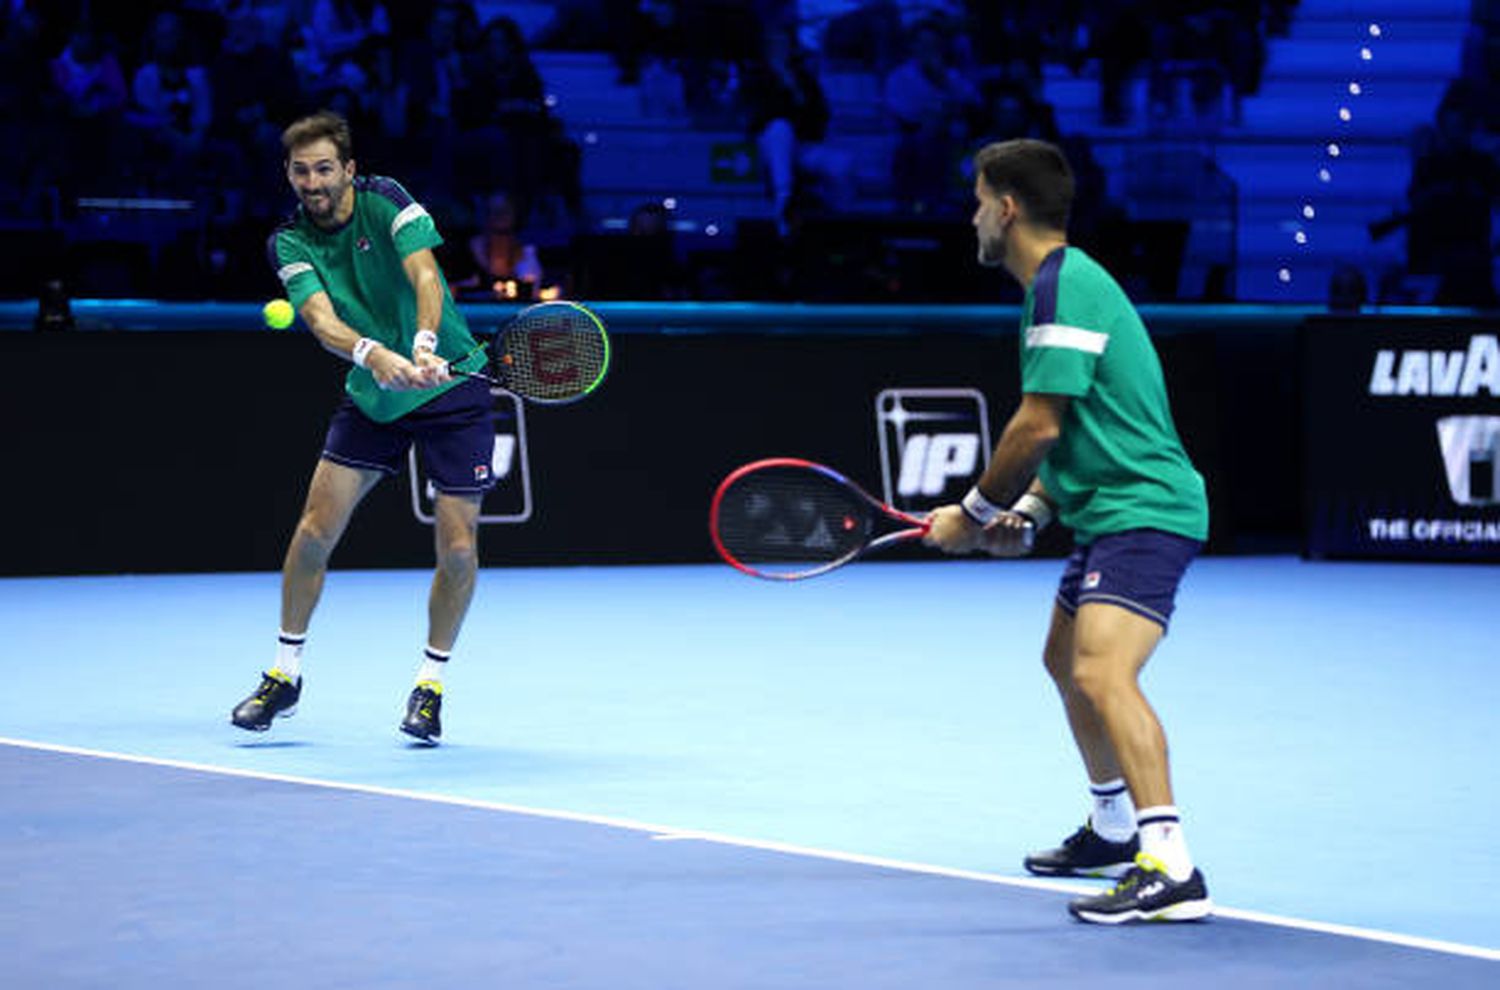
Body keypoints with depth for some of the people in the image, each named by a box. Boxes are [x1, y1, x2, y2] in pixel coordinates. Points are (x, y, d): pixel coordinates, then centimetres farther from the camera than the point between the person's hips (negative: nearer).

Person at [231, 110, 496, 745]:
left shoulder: (386, 203, -15)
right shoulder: (290, 242, -8)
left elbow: (426, 278, -29)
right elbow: (321, 318, -24)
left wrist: (424, 347, -48)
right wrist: (373, 355, -45)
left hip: (451, 387, -3)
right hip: (371, 398, 3)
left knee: (458, 550, -8)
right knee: (315, 530, -5)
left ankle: (431, 682, 12)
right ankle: (285, 675, 12)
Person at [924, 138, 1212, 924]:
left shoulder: (1063, 286, -16)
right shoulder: (1064, 283, 17)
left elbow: (1039, 425, -20)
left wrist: (976, 512, -9)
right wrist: (1027, 512, 11)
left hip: (1143, 513, -12)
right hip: (1110, 512, 12)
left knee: (1101, 672, -28)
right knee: (1066, 661, 29)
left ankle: (1171, 869, -37)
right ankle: (1113, 834, 47)